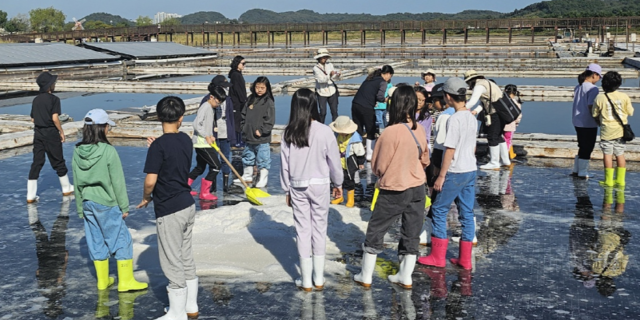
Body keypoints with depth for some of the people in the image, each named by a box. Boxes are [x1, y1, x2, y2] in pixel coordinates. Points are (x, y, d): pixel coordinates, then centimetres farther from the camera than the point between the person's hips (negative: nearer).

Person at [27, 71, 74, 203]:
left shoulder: (36, 100, 9)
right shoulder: (54, 99, -10)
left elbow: (33, 119, 11)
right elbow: (55, 118, -18)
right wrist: (61, 131, -7)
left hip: (38, 133, 5)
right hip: (51, 133, -5)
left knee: (36, 163, 5)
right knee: (58, 161, 10)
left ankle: (30, 195, 1)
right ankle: (66, 188, 26)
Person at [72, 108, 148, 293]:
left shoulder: (77, 152, 0)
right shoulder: (108, 151, -17)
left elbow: (76, 183, 7)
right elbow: (118, 182, -12)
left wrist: (80, 208, 16)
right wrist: (124, 206, -3)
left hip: (87, 204, 6)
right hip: (107, 204, -6)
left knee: (96, 241, 15)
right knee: (121, 240, 6)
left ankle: (103, 280, 25)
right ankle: (125, 281, 11)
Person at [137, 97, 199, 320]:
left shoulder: (159, 145, -17)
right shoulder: (186, 140, 4)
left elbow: (151, 180, -20)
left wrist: (146, 198, -1)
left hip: (169, 211, -7)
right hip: (187, 205, 8)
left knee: (172, 262, 3)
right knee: (186, 258, 18)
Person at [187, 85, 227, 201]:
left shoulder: (211, 108, 14)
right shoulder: (205, 107, -15)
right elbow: (196, 124, -22)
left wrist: (211, 136, 3)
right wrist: (207, 137, -17)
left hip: (206, 143, 10)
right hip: (202, 143, -10)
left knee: (200, 168, 19)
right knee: (216, 166, -10)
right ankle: (204, 193, -4)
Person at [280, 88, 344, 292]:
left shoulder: (289, 133, -7)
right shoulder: (324, 132, -14)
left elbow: (285, 164, 0)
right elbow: (334, 161, -5)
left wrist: (287, 190, 12)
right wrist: (338, 184, 11)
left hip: (297, 187, 2)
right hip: (320, 185, -1)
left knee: (302, 230, 9)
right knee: (319, 229, 11)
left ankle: (306, 281, 16)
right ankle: (319, 279, 19)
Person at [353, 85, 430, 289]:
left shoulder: (391, 132, -22)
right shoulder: (419, 130, -6)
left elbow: (378, 166, -12)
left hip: (393, 191, -5)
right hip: (417, 189, 5)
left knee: (375, 231, 10)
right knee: (411, 234, 15)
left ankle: (366, 277, 18)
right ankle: (405, 277, 25)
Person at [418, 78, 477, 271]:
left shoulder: (454, 119, -17)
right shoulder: (472, 118, 7)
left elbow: (450, 150, -17)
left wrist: (441, 176, -12)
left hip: (455, 173, -8)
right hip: (471, 171, 8)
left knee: (439, 210, 4)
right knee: (467, 213, 10)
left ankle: (438, 257, 8)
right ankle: (465, 260, 15)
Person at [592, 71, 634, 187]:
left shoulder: (599, 98, -10)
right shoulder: (624, 97, -6)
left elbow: (595, 115, 1)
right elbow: (630, 112, 4)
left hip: (607, 131, -2)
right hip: (621, 130, 2)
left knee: (607, 154, 4)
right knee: (620, 154, 11)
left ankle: (609, 180, 6)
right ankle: (620, 180, 14)